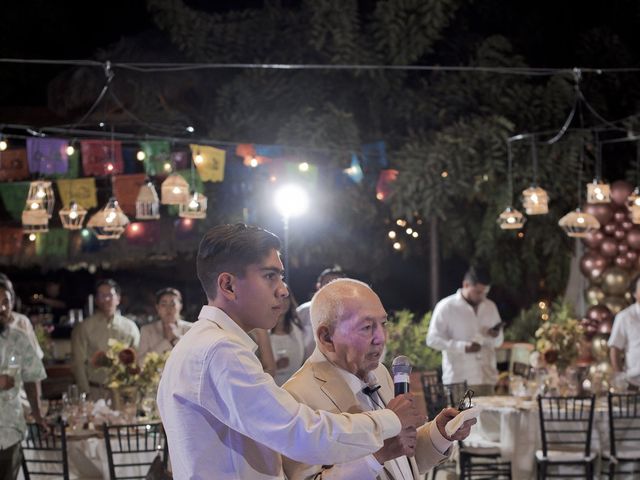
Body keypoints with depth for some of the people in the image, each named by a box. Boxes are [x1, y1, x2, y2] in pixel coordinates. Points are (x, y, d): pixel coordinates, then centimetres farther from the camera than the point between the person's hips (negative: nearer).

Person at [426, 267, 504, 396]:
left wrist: (495, 336, -7)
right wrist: (463, 347, -18)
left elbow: (498, 342, 18)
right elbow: (432, 339, -7)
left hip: (486, 378, 4)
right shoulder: (446, 307, -2)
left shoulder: (490, 307, 13)